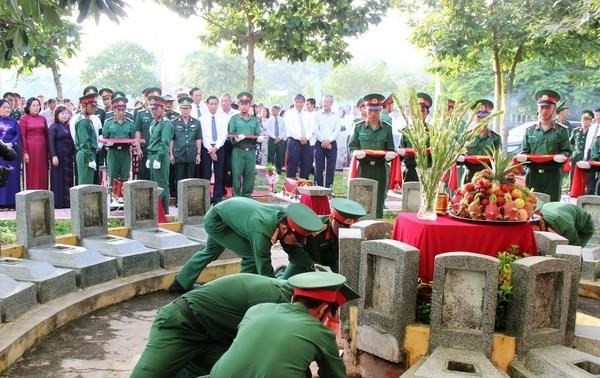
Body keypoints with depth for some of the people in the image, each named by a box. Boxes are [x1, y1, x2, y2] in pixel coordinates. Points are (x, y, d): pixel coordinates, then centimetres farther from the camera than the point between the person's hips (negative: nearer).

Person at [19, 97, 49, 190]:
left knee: (43, 174, 4)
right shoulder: (24, 119, -1)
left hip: (42, 149, 4)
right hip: (30, 149, -4)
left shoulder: (43, 119, 10)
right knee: (32, 175, -1)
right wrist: (25, 152, -12)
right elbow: (22, 137, -5)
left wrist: (48, 151, 7)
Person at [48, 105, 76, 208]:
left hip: (68, 156, 6)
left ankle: (67, 201, 13)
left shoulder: (68, 127, 14)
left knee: (68, 178, 6)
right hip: (59, 156, -6)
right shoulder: (54, 127, -3)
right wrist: (54, 156, -18)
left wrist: (74, 154, 9)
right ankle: (58, 202, 1)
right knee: (58, 179, -3)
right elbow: (51, 142, -10)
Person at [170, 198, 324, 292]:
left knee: (210, 252, 29)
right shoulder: (261, 232, -41)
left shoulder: (285, 214, -25)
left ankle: (180, 284, 48)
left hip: (230, 209, 8)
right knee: (252, 256, -19)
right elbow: (265, 272, -33)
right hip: (215, 220, -8)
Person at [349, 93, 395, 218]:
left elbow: (391, 149, 9)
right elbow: (352, 146, 8)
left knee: (378, 199, 3)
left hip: (380, 168, 0)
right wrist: (356, 152, -13)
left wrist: (390, 154, -14)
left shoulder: (387, 128, 6)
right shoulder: (359, 127, 6)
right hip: (364, 167, 0)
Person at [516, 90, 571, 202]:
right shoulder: (530, 130, 11)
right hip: (533, 174, 2)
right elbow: (525, 151, 13)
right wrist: (521, 156, -9)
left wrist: (562, 156, -18)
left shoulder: (561, 131, 4)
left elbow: (567, 151, 3)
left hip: (553, 174, -2)